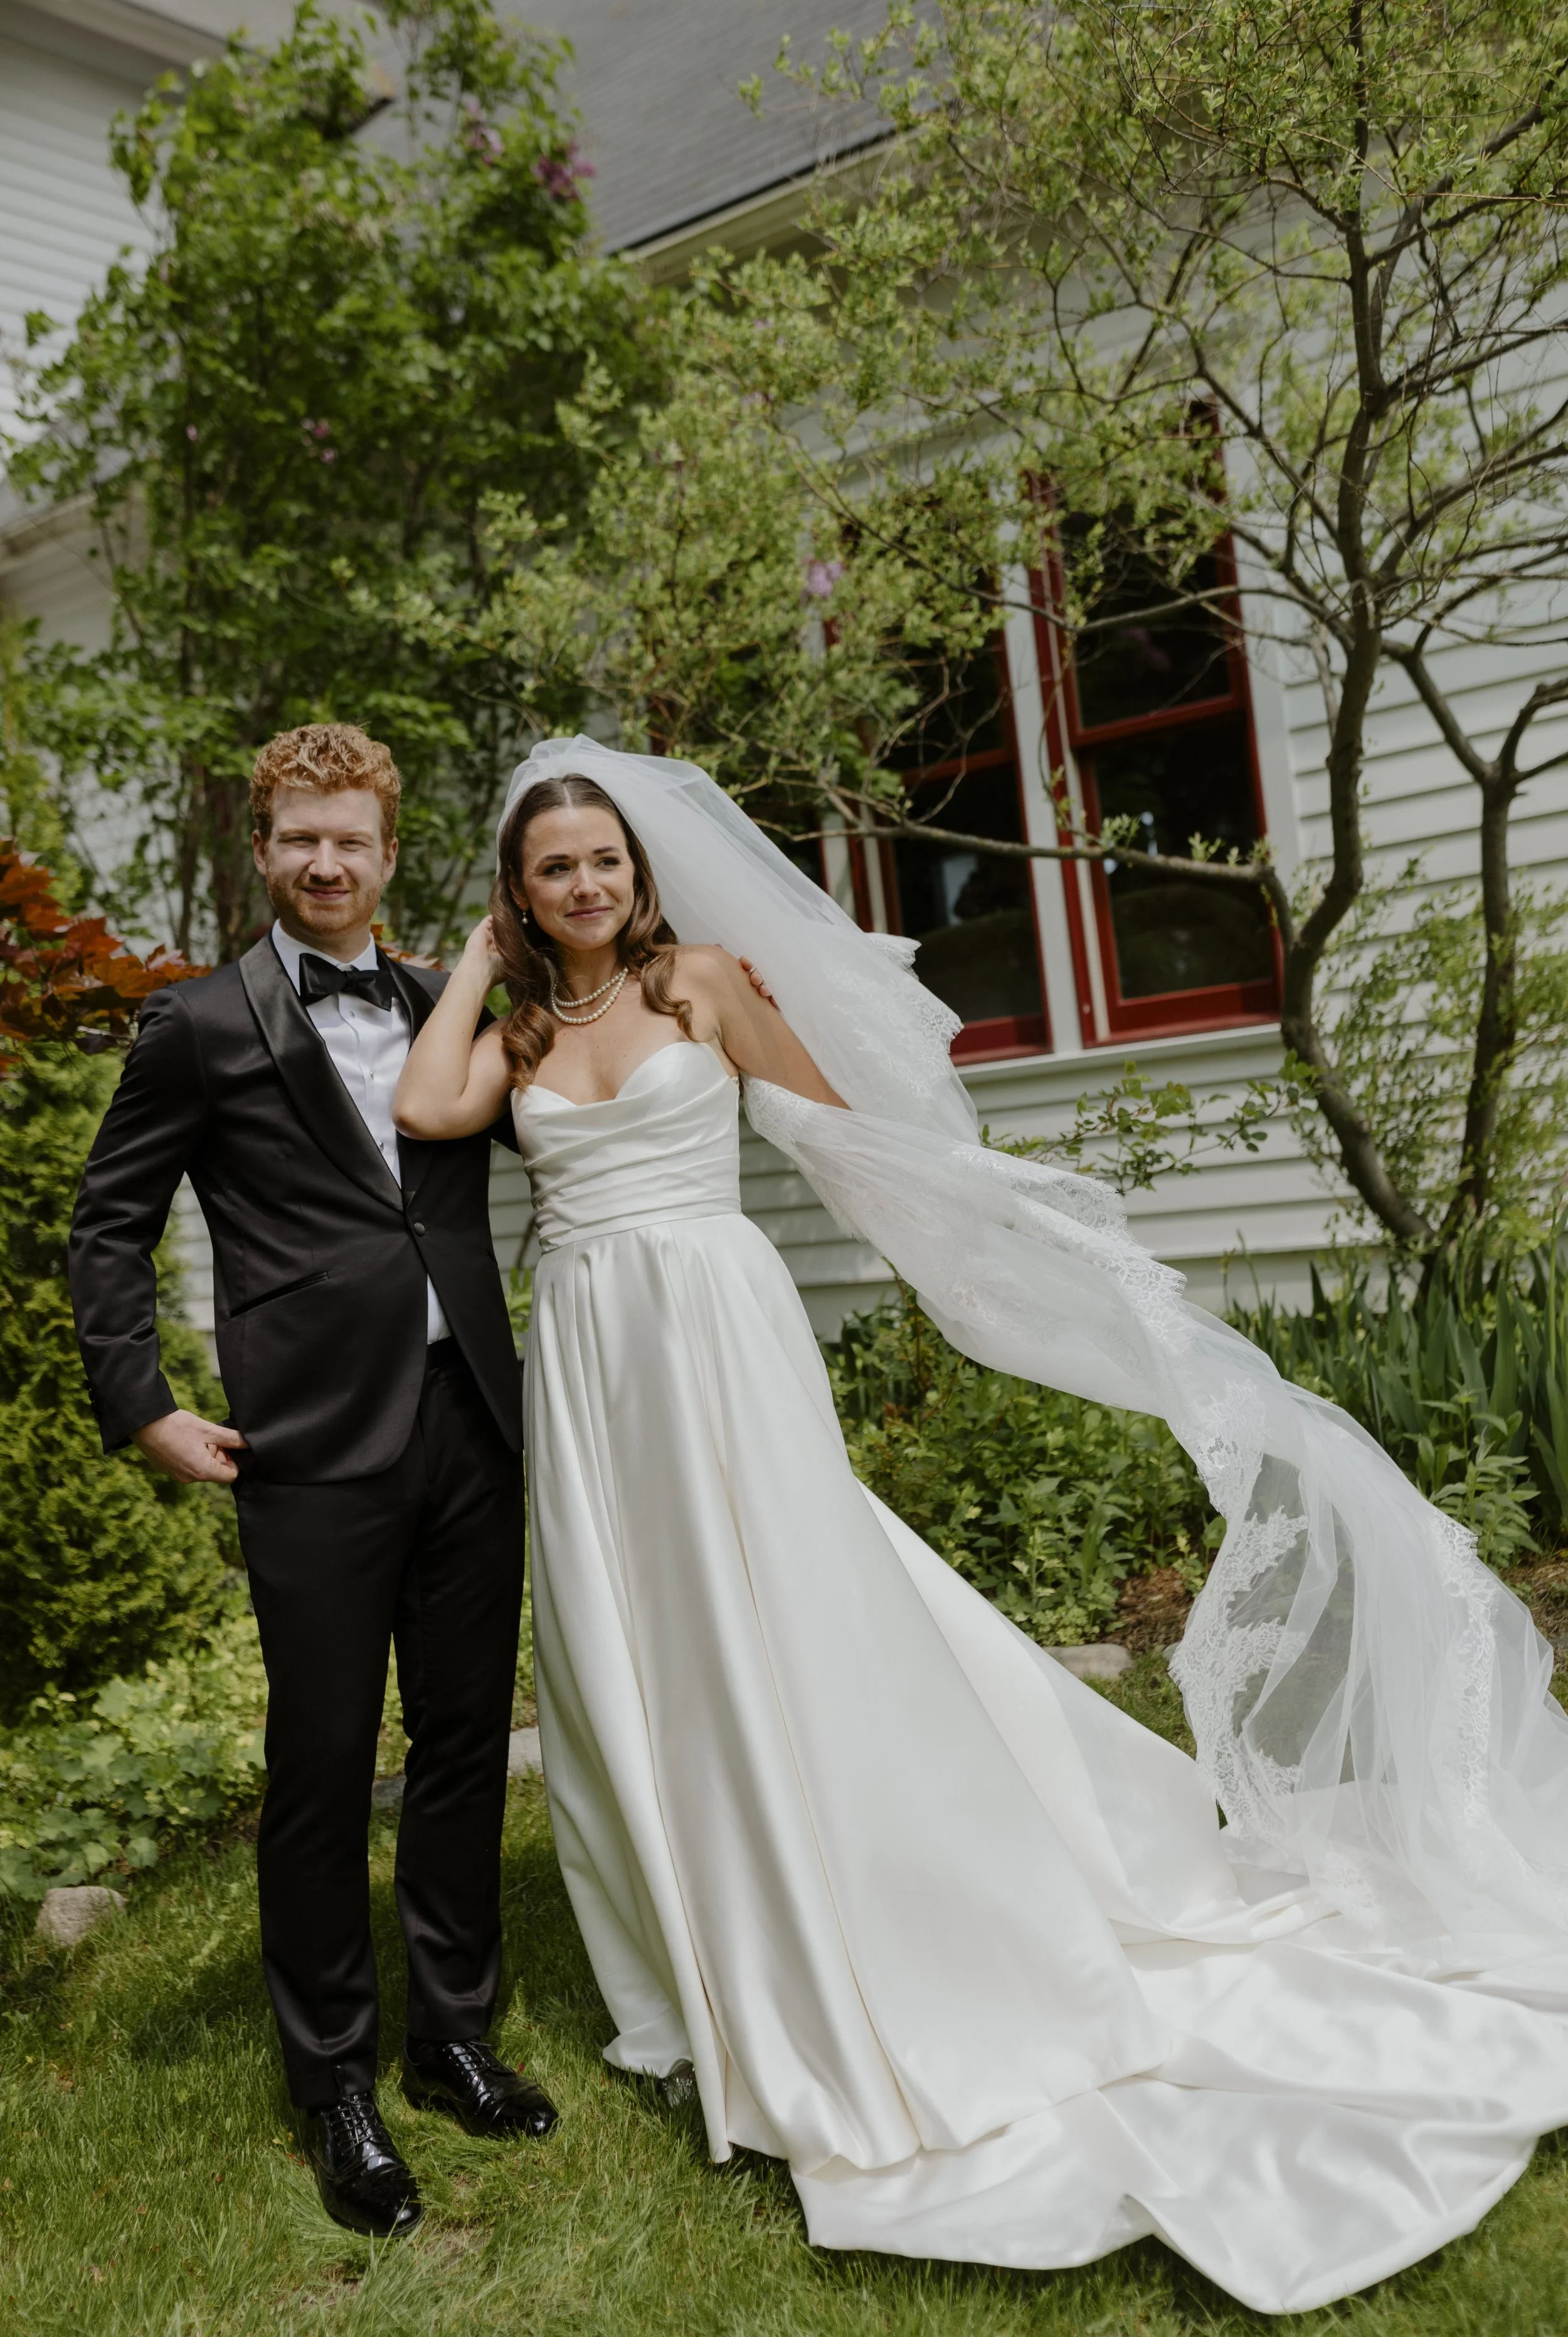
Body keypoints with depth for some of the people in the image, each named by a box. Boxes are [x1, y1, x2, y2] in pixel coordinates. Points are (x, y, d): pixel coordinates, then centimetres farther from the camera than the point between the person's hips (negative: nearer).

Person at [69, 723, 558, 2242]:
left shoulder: (451, 1008, 12)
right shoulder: (202, 1025, 1)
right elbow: (109, 1231, 5)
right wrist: (142, 1408, -3)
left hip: (470, 1428, 4)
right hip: (319, 1449, -4)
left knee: (466, 1741, 13)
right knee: (322, 1763, 5)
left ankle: (453, 2037, 32)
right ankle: (335, 2088, 24)